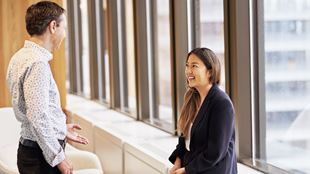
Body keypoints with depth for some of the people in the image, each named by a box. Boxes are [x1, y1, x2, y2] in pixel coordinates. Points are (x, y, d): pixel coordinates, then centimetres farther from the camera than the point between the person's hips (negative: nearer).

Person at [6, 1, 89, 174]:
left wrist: (61, 130, 20)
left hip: (28, 151, 10)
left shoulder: (21, 57, 11)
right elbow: (37, 117, -23)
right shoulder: (37, 63, -18)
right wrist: (58, 158, -17)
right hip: (42, 155, -10)